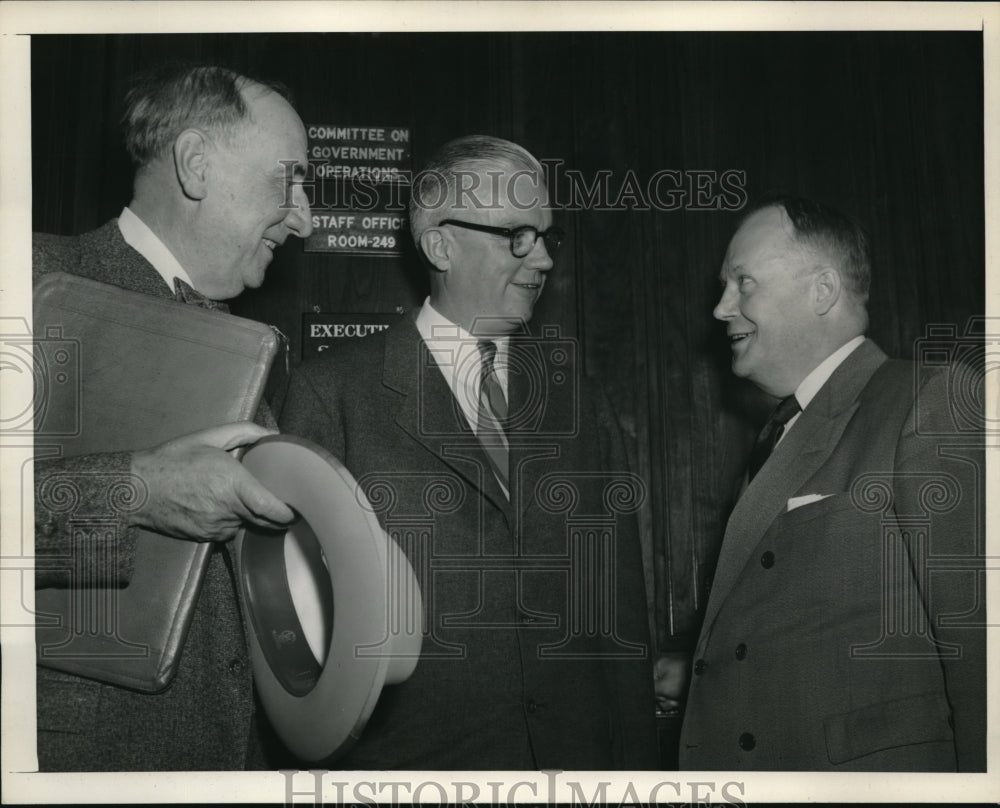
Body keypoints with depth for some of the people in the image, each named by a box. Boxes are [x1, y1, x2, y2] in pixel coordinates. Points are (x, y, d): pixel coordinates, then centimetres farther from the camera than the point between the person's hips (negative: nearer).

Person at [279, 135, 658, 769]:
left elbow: (620, 602, 6)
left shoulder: (575, 394, 7)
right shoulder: (333, 392, -4)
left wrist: (637, 765, 3)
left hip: (580, 762, 3)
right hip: (411, 757, -3)